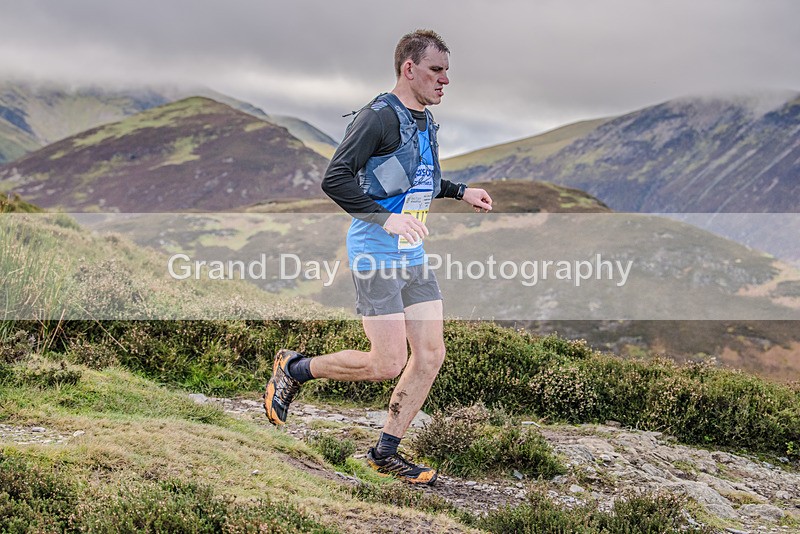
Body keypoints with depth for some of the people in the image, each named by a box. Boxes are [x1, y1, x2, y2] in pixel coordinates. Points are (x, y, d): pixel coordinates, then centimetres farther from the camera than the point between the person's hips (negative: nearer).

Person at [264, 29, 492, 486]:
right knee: (388, 365, -9)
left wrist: (461, 192, 20)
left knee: (431, 355, 3)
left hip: (414, 257, 9)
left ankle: (386, 452, 15)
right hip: (376, 256, -9)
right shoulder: (379, 117, -15)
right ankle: (295, 369, 13)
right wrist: (386, 218, -28)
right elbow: (334, 180, -22)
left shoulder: (426, 120, 14)